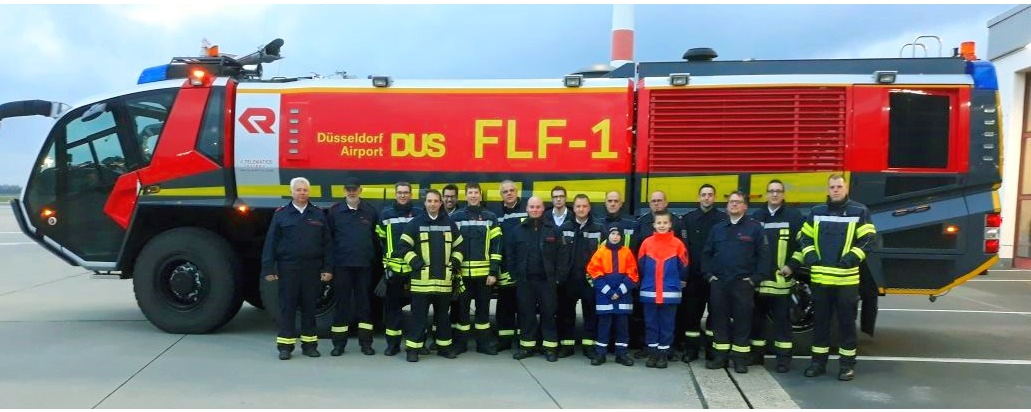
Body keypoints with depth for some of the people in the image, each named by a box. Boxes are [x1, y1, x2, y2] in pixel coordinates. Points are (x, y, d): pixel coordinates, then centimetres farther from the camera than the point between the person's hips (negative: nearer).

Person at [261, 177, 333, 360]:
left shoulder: (318, 214, 7)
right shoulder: (281, 214, 4)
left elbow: (327, 243, 6)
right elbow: (270, 243, 2)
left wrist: (328, 268, 0)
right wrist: (268, 269, -4)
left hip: (312, 269, 1)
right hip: (288, 268, -1)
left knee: (309, 307, 8)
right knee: (287, 307, 3)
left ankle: (309, 344, 17)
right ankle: (285, 345, 10)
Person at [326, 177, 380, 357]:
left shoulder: (370, 211, 6)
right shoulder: (335, 211, 4)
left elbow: (377, 237, 8)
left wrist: (374, 257, 1)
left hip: (364, 265, 1)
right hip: (342, 265, -1)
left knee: (364, 302, 6)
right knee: (342, 303, 4)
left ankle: (365, 342, 13)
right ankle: (339, 343, 12)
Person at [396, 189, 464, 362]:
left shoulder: (450, 224, 9)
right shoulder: (415, 223, 0)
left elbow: (458, 246, 16)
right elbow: (403, 247, -3)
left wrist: (454, 263, 3)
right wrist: (417, 263, -10)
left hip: (444, 279, 3)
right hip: (421, 279, -3)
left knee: (443, 315, 13)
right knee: (418, 315, 1)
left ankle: (444, 346, 23)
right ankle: (413, 348, 8)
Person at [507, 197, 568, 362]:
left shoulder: (554, 229, 1)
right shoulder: (518, 230, 5)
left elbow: (562, 254, 0)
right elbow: (510, 254, 7)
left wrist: (558, 276, -6)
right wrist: (515, 275, 1)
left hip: (547, 280, -1)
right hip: (524, 280, 2)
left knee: (548, 313, 3)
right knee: (526, 314, 8)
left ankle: (550, 347, 11)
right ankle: (527, 346, 17)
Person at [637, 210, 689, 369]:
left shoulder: (677, 243, -4)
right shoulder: (647, 242, -1)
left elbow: (683, 266, 4)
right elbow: (641, 265, 8)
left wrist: (681, 280, 10)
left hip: (670, 292, -1)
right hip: (649, 291, 1)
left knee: (667, 323, 7)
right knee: (651, 322, 8)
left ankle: (664, 353, 16)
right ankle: (653, 352, 19)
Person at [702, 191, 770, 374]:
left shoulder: (755, 227, 0)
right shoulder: (718, 228, 13)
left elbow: (764, 255, -4)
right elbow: (707, 253, 14)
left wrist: (756, 278, -10)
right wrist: (708, 275, 4)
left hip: (743, 283, -3)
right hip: (718, 282, 4)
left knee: (742, 320, 1)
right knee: (719, 319, 7)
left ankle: (740, 358, 8)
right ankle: (720, 356, 15)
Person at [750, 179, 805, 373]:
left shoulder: (794, 216, 1)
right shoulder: (756, 217, 12)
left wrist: (792, 265, -9)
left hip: (781, 278, -3)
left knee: (782, 318, 1)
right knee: (757, 316, 9)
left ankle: (784, 357, 7)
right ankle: (756, 353, 20)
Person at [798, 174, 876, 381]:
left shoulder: (859, 211, 2)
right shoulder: (816, 212, 10)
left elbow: (867, 240, -2)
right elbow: (804, 237, 14)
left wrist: (852, 258, -15)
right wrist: (809, 255, -3)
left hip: (847, 278, -3)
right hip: (820, 277, 3)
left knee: (847, 322, 5)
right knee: (820, 321, 10)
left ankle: (847, 364, 16)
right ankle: (819, 361, 20)